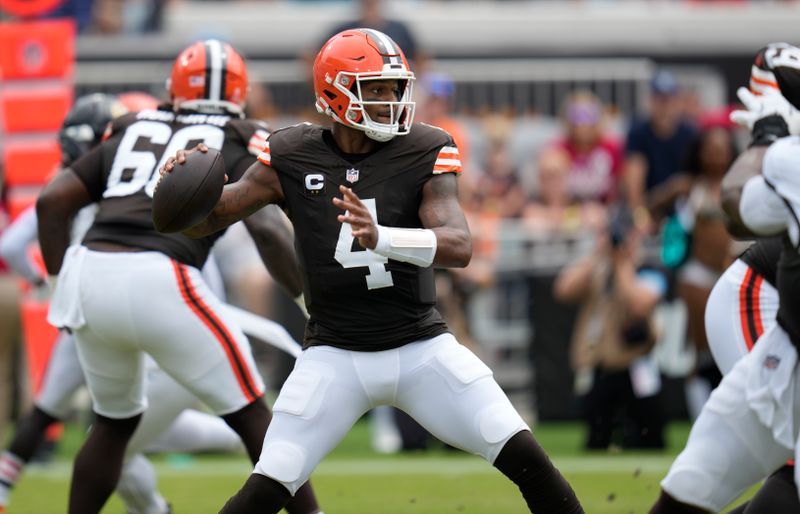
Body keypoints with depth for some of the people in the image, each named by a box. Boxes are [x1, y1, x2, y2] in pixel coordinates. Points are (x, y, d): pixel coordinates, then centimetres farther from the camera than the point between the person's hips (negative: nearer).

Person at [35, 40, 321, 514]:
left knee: (115, 421, 26)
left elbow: (53, 201, 17)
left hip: (88, 275, 5)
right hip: (159, 283, -5)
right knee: (252, 417, 9)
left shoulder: (132, 133, 24)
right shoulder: (239, 146, 12)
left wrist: (63, 283, 23)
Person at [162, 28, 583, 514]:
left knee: (527, 461, -9)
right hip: (336, 356, 0)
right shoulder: (293, 156, -5)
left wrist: (380, 237, -42)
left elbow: (459, 246, -24)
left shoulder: (425, 152, -9)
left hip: (422, 347, 0)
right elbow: (203, 221, 1)